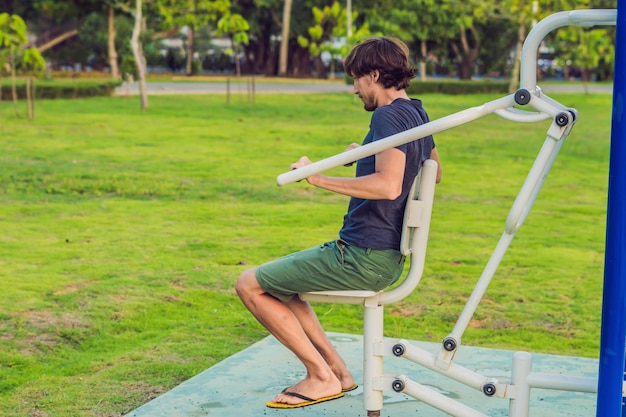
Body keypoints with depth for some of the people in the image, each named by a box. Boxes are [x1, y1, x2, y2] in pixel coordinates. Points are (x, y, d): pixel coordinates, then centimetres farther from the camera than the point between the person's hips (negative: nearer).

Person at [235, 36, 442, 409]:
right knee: (276, 282, 24)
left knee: (250, 285, -3)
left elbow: (388, 185, -33)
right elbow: (435, 173, 29)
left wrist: (319, 179, -26)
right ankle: (337, 370, 15)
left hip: (363, 258, -10)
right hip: (388, 256, 10)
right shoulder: (417, 113, 12)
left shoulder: (389, 116, -18)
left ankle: (322, 376, 0)